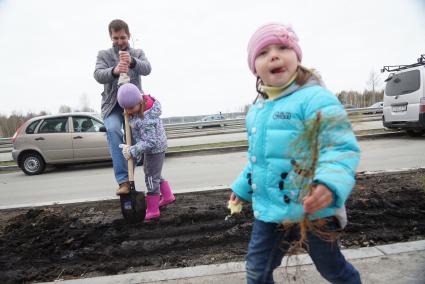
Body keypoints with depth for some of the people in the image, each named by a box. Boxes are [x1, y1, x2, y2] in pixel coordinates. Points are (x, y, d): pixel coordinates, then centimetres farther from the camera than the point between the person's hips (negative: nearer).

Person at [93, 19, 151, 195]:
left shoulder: (138, 53, 12)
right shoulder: (103, 55, 9)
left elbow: (147, 69, -9)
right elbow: (98, 75, -9)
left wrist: (132, 61, -31)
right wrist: (114, 71, -32)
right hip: (113, 104, -1)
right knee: (113, 130, -28)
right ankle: (123, 180, -27)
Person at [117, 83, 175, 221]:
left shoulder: (145, 120, -35)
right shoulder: (143, 100, -10)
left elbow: (150, 142, -34)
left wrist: (132, 151, -28)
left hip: (154, 149, -9)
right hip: (156, 147, 9)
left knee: (151, 177, 0)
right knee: (154, 174, 23)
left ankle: (152, 210, 12)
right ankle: (167, 196, 37)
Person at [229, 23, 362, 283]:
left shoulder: (315, 98, -17)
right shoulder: (256, 110, 8)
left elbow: (342, 148, -24)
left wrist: (330, 184, -43)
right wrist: (242, 187, 24)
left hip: (313, 209, -6)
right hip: (269, 209, 6)